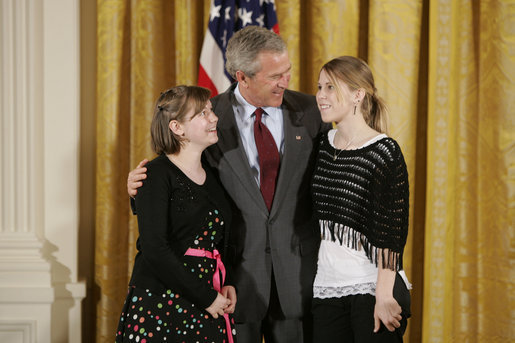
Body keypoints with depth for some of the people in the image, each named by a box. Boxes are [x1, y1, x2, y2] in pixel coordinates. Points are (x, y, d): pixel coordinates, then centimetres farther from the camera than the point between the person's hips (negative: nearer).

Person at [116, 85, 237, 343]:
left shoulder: (211, 176, 14)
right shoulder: (157, 174, -8)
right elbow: (154, 249, -17)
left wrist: (225, 284, 4)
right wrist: (207, 297, -15)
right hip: (159, 306, -6)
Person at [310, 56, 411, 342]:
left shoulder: (384, 152, -12)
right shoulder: (323, 144, 7)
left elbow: (393, 229, -15)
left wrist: (384, 296, -18)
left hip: (374, 287, -6)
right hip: (327, 287, 6)